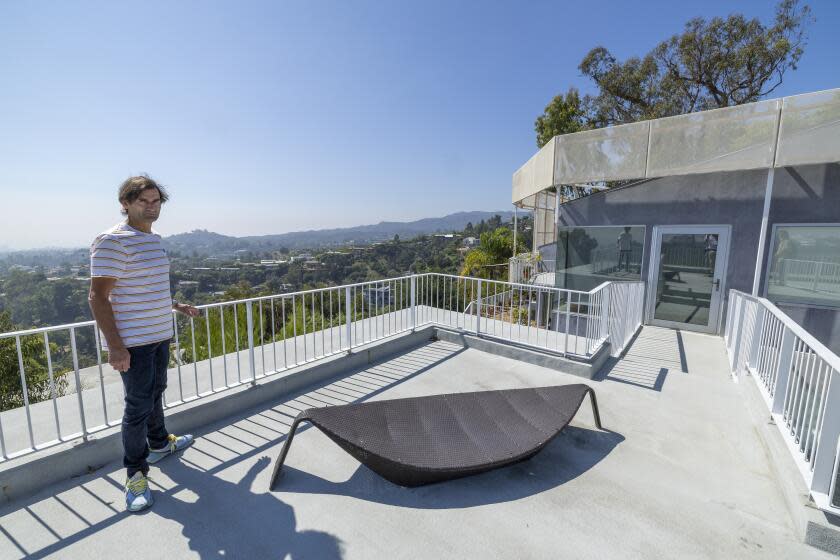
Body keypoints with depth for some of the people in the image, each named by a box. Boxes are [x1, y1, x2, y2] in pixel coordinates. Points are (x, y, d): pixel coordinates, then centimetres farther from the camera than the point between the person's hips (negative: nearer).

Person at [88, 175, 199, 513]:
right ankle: (136, 474, 17)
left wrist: (177, 306, 21)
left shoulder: (154, 239, 11)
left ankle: (159, 444, 41)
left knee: (155, 394, 22)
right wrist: (115, 345, -22)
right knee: (138, 406, 0)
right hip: (132, 341, -8)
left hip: (159, 335, 8)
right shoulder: (113, 241, -16)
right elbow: (97, 297, -18)